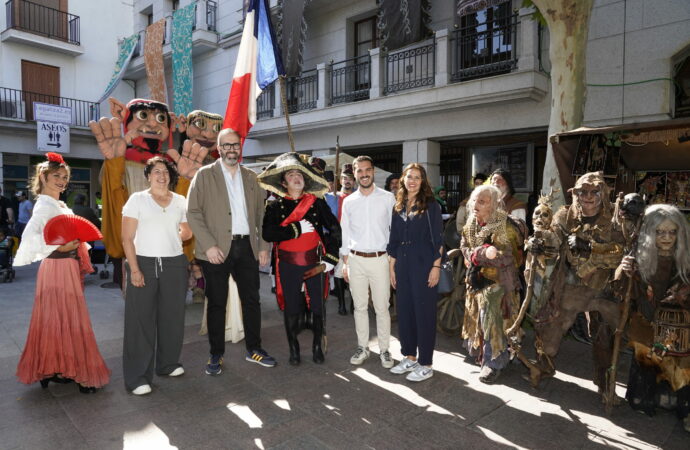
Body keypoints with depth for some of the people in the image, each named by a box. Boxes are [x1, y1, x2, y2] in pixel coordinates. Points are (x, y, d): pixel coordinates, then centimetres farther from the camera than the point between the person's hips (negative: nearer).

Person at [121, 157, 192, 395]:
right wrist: (134, 269, -12)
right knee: (141, 319, 0)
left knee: (172, 316, 10)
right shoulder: (137, 199, 0)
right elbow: (127, 238, -5)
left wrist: (170, 237, 5)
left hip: (174, 265, 3)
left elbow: (188, 232, 19)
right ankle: (137, 376, 8)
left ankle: (167, 363, 27)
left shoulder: (180, 201, 9)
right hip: (144, 263, -3)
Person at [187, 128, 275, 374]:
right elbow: (193, 212, -6)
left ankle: (254, 349, 25)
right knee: (217, 303, 6)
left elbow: (261, 214, 14)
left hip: (246, 247, 4)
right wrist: (209, 245, -14)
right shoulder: (204, 175, 1)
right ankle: (216, 355, 21)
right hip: (217, 249, -3)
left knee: (252, 300, 10)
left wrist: (263, 245, 6)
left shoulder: (250, 177, 13)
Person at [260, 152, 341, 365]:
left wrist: (328, 261, -7)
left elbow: (334, 230, -1)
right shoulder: (275, 207, 2)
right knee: (291, 309, 7)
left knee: (318, 306, 7)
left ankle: (317, 347, 27)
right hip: (288, 265, 0)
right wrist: (298, 228, -17)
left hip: (314, 263, 0)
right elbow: (268, 234, -14)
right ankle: (294, 350, 25)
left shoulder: (317, 203, 2)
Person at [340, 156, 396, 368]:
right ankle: (362, 347, 23)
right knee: (360, 307, 10)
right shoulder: (349, 202, 6)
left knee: (382, 307, 3)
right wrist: (345, 263, 6)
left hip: (379, 259, -2)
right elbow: (345, 234, 9)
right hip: (355, 259, 2)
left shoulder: (388, 198, -1)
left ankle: (384, 350, 15)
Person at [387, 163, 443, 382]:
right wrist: (391, 266, 8)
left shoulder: (431, 206, -3)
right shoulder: (398, 206, 10)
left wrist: (436, 267, -12)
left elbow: (438, 239, -6)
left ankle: (425, 364, 13)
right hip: (403, 264, 5)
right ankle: (409, 357, 26)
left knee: (424, 312, 2)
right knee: (405, 311, 11)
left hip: (424, 263, -5)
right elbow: (394, 239, 11)